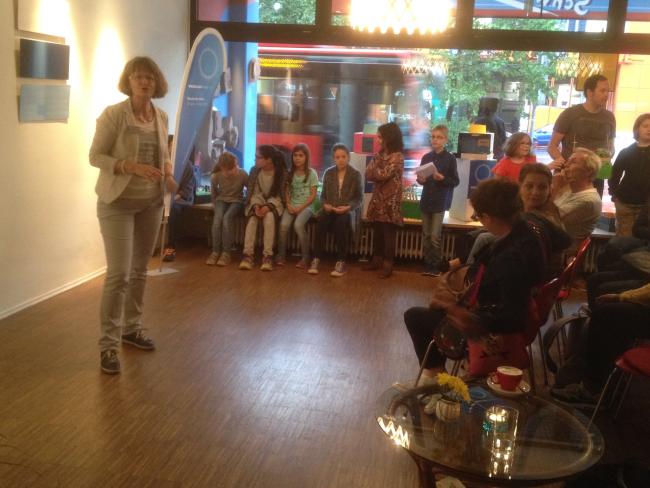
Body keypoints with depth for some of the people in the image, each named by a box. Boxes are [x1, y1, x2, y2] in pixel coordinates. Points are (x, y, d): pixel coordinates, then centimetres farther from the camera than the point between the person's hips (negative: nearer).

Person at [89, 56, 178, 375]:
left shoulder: (161, 117, 5)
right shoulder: (113, 114, -12)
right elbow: (94, 156, -12)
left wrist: (168, 175, -3)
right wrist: (132, 166, -24)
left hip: (151, 202, 6)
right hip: (117, 203, -6)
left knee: (139, 270, 14)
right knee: (119, 274, -9)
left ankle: (131, 328, 29)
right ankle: (107, 344, 1)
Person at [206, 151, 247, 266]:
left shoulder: (243, 174, -20)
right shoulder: (215, 176, -16)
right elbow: (214, 194, 4)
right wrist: (216, 205, 4)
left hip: (236, 201, -1)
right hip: (221, 200, 2)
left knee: (227, 217, -31)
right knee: (217, 217, -30)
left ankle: (226, 253, -26)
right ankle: (215, 252, -21)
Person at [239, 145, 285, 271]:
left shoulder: (281, 172, -12)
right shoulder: (254, 171, -4)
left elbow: (279, 195, -12)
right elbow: (254, 192, -4)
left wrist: (268, 206, -28)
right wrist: (256, 205, -24)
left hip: (273, 203, -2)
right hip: (257, 202, 2)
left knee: (269, 216, -36)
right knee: (252, 217, -32)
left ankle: (268, 256, -36)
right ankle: (248, 255, -34)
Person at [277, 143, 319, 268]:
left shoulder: (312, 173, -1)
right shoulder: (290, 173, 11)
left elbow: (313, 195, -5)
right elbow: (287, 191, 11)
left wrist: (300, 208, -14)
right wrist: (288, 205, -8)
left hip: (306, 206, -3)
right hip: (292, 205, 3)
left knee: (298, 225, -31)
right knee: (284, 225, -25)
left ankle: (305, 256, -20)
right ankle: (281, 255, -12)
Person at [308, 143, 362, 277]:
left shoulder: (355, 174, 4)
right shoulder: (328, 173, 12)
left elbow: (359, 197, 2)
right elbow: (323, 195, 13)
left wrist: (348, 207, -17)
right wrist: (325, 205, -9)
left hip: (347, 210, -2)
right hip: (330, 208, 2)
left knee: (341, 222, -37)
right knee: (321, 221, -32)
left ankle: (341, 262, -32)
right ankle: (316, 259, -29)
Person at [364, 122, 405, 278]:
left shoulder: (397, 157, -10)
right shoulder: (380, 154, 13)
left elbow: (383, 174, -17)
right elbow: (368, 174, 5)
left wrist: (374, 171, 0)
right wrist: (378, 174, -12)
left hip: (390, 201, -7)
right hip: (378, 199, 7)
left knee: (388, 234, -2)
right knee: (377, 232, 12)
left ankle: (388, 264, 4)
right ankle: (377, 260, 23)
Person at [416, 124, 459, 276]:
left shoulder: (450, 158, -5)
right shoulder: (426, 157, 8)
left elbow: (455, 181, -5)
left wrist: (442, 178, -20)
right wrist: (420, 180, -7)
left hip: (440, 202, -5)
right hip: (426, 200, 5)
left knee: (435, 236, -6)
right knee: (426, 235, 8)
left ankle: (436, 266, 4)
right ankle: (427, 264, 16)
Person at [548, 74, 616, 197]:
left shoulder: (609, 117, 9)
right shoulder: (570, 114, -4)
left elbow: (611, 146, 21)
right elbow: (552, 146, -5)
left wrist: (608, 155, -3)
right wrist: (562, 162, -24)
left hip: (596, 178, 4)